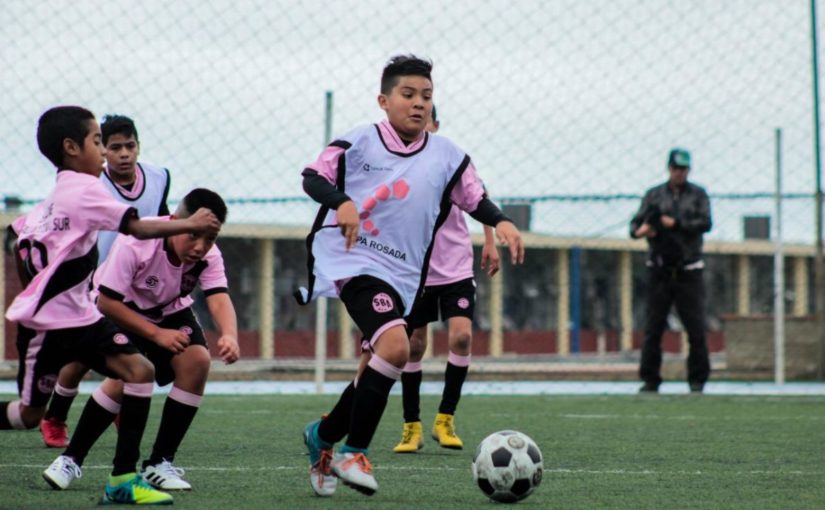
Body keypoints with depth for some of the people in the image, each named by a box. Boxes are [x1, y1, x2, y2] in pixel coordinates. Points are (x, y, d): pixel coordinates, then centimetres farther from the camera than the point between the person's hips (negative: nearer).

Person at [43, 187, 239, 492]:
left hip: (170, 312, 4)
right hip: (120, 311, -4)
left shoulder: (209, 256, -21)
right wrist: (157, 334, -31)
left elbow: (219, 298, -35)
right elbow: (107, 302, -28)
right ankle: (71, 459, -11)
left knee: (197, 361, -21)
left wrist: (229, 336, -57)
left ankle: (160, 464, -8)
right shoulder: (135, 243, -33)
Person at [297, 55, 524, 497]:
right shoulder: (360, 142, 0)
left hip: (400, 275, 6)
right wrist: (343, 203, -21)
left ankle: (323, 436, 34)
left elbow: (474, 197, 14)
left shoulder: (446, 156, 9)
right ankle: (353, 452, -15)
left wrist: (501, 222, -6)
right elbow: (313, 177, -2)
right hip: (351, 260, -5)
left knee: (374, 371, 7)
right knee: (395, 345, -26)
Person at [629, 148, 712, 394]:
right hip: (660, 270, 1)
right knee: (653, 326, -1)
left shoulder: (698, 195, 8)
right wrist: (639, 230, -19)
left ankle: (697, 380, 3)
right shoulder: (654, 195, 10)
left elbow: (705, 223, -6)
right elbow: (636, 222, 4)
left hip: (688, 270, -1)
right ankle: (650, 380, 3)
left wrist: (676, 224, -17)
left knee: (696, 327, -4)